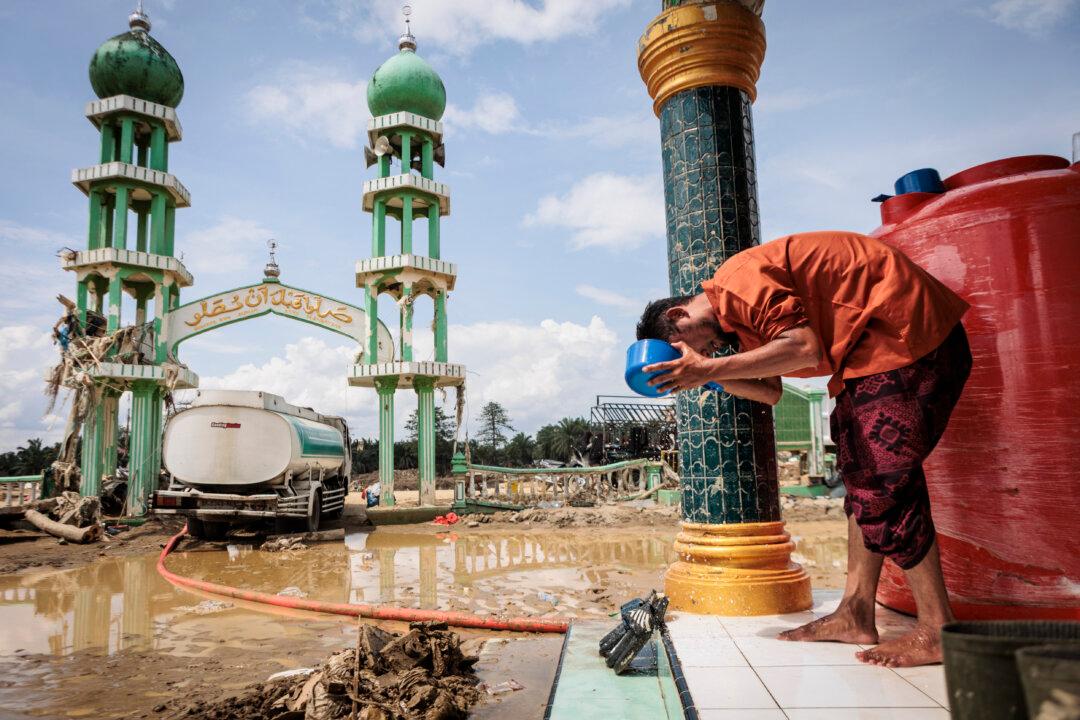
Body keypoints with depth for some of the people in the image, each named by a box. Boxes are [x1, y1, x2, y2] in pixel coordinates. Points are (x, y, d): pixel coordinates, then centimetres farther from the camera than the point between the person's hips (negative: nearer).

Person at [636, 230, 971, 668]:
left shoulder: (739, 278, -18)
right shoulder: (737, 317, 13)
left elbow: (804, 348, -29)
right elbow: (770, 391, 7)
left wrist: (710, 368, -26)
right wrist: (705, 374, -4)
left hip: (910, 330, -11)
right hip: (876, 345, 11)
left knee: (883, 477, -12)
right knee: (861, 471, 8)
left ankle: (936, 631, -3)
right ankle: (855, 614, 13)